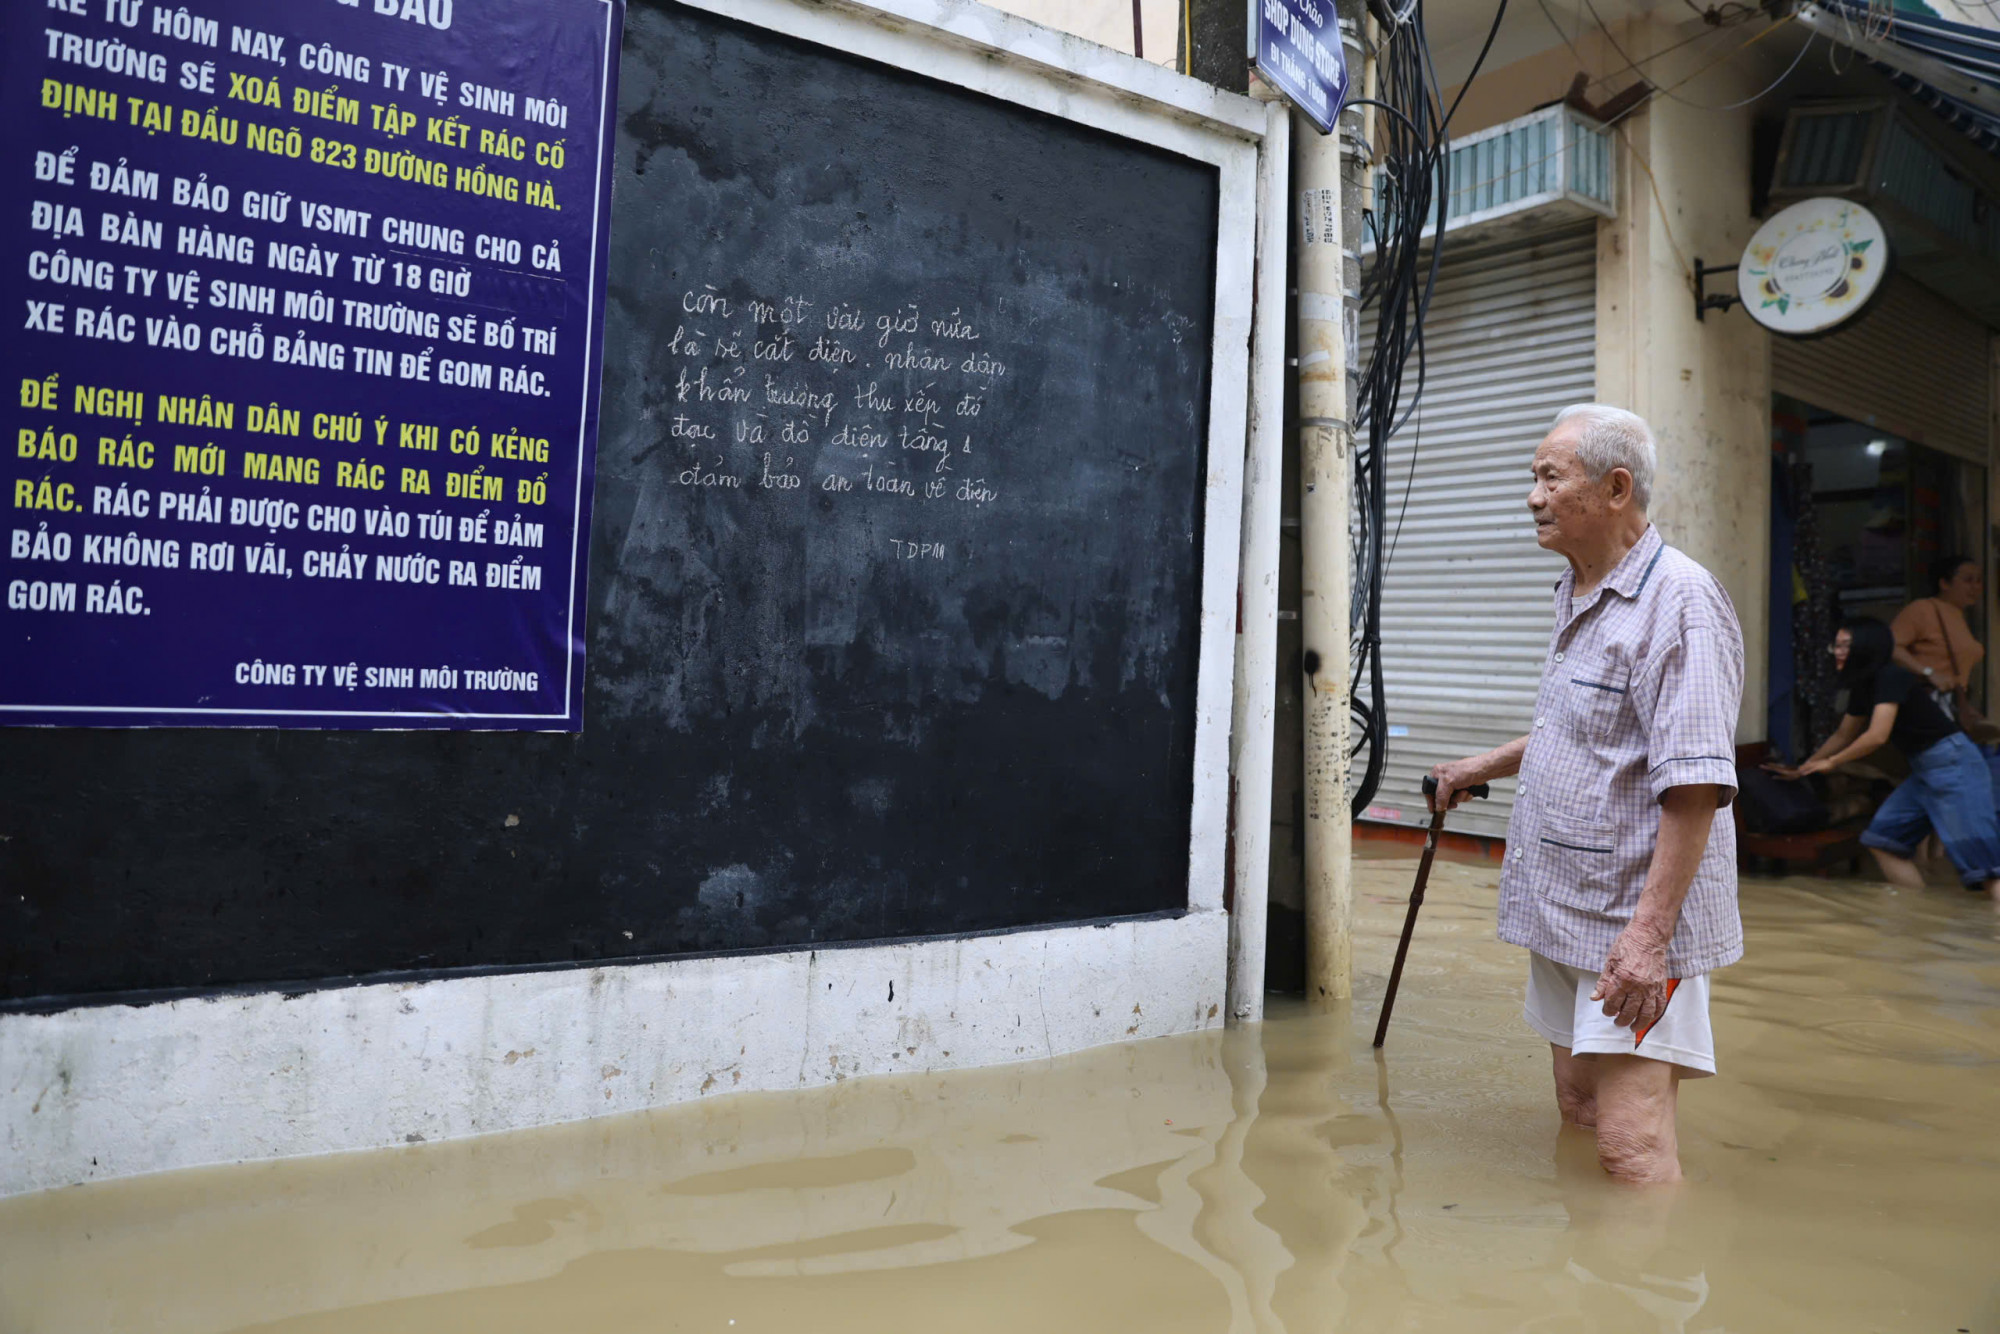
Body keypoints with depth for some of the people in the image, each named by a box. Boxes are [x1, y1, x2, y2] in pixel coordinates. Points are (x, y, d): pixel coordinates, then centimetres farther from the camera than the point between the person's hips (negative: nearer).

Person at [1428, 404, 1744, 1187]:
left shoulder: (1678, 600, -18)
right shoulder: (1577, 593, 14)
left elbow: (1694, 784, -24)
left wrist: (1650, 933, -27)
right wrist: (1487, 766, 30)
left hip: (1634, 922, -9)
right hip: (1564, 912, 9)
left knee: (1631, 1145, -10)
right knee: (1578, 1112, 17)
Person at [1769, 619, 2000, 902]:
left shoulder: (1890, 676, -16)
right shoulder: (1862, 687, 12)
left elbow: (1877, 736, -21)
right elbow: (1842, 735, 26)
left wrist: (1831, 762, -7)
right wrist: (1803, 769, 31)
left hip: (1951, 762, -10)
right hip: (1924, 769, 10)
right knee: (1883, 838, 9)